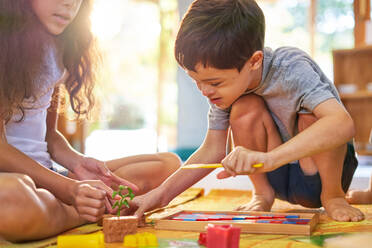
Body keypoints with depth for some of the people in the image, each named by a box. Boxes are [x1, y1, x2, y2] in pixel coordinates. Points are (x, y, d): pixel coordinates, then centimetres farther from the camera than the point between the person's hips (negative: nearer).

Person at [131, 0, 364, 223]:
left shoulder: (292, 69, -30)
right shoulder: (227, 84, -13)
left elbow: (343, 124, -46)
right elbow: (212, 150, -5)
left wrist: (267, 158, -58)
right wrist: (162, 194, -17)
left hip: (322, 171, -3)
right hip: (278, 177, 4)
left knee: (312, 115, -33)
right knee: (245, 108, -25)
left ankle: (332, 193, -9)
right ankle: (262, 194, -4)